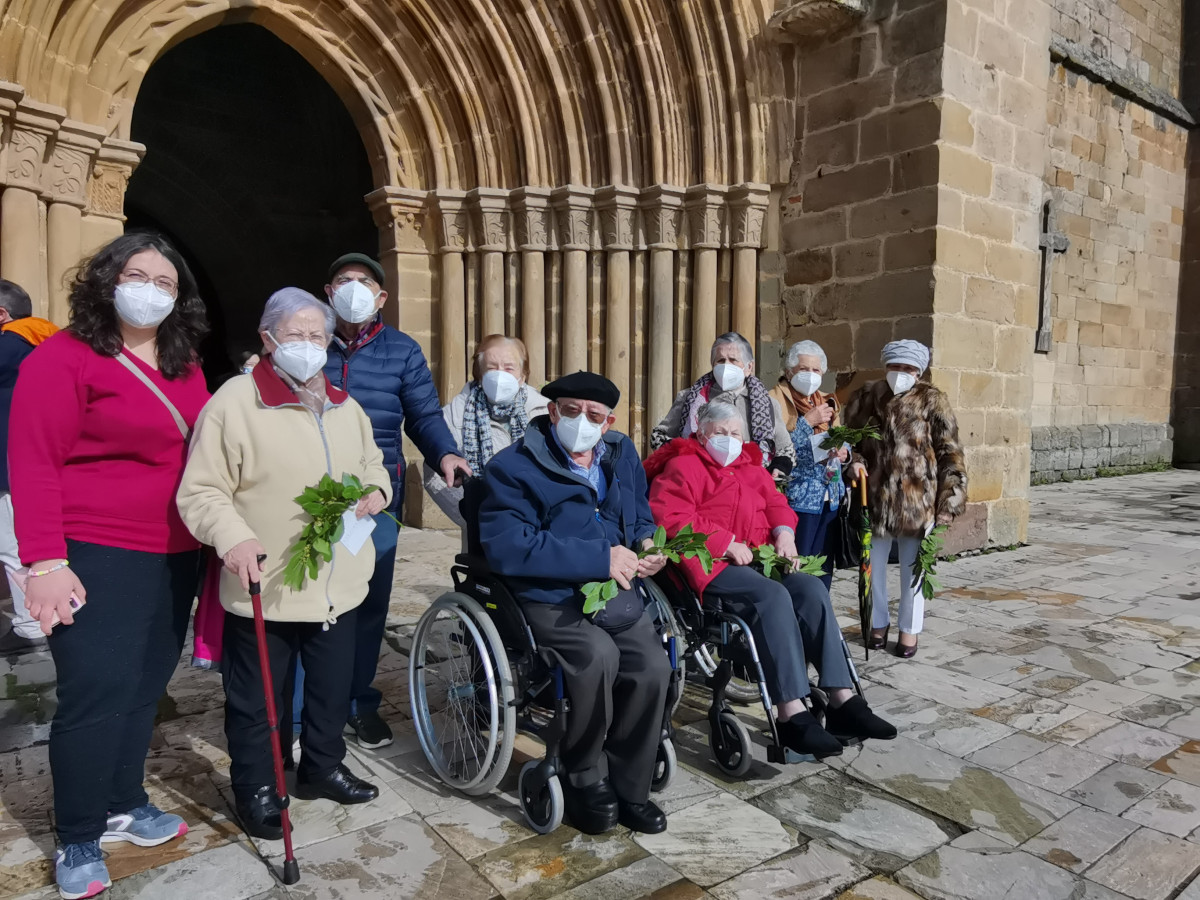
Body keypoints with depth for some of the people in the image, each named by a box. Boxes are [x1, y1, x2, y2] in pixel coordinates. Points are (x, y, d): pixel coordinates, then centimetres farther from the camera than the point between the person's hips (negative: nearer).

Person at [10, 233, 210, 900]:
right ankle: (77, 841, 17)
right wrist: (44, 561, -18)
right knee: (97, 694, -2)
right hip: (96, 560, -6)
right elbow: (33, 463, -12)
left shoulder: (185, 368, 11)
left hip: (174, 558, 6)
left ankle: (123, 805, 33)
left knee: (143, 689, 14)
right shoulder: (64, 357, -7)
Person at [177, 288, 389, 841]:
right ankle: (254, 789, 33)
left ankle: (322, 768, 43)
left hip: (337, 584, 6)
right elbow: (201, 491, -12)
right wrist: (232, 536, -28)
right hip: (263, 588, -6)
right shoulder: (234, 401, -12)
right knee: (255, 699, 12)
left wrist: (376, 488, 1)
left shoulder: (344, 405, 10)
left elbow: (370, 461, 23)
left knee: (333, 687, 21)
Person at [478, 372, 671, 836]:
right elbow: (507, 546, -21)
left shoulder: (622, 454, 13)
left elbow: (641, 515, 26)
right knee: (598, 656, -31)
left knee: (652, 666, -19)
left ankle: (628, 788, 6)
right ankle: (585, 780, -2)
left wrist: (647, 544, 0)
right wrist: (601, 557, -22)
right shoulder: (514, 466, -8)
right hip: (550, 597, -5)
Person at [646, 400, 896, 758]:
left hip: (756, 558, 7)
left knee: (812, 589, -19)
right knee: (773, 596, -32)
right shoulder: (682, 466, 1)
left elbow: (776, 502, 25)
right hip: (709, 565, -7)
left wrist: (784, 531, 1)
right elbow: (670, 519, -13)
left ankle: (842, 701, -19)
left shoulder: (749, 466, 24)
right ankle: (793, 716, -35)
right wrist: (725, 544, -17)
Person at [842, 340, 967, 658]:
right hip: (875, 497, 2)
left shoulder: (931, 400, -3)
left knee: (912, 566, 9)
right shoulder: (866, 396, 3)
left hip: (917, 499, -2)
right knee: (874, 563, 13)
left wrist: (948, 501, -8)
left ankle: (909, 629, 27)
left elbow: (950, 453, -3)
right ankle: (879, 622, 33)